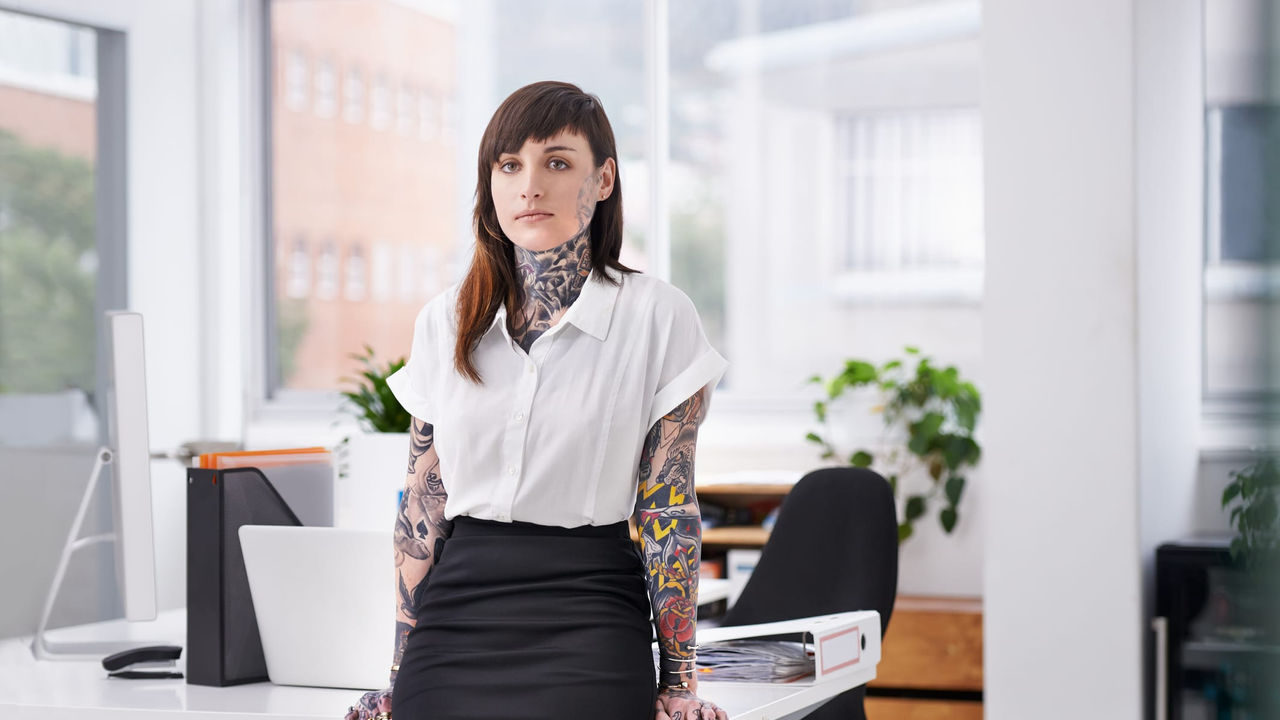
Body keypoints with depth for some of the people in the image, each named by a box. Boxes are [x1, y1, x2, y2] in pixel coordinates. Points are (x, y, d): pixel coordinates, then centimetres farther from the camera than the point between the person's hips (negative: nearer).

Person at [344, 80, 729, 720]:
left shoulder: (658, 318, -2)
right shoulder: (445, 322, 8)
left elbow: (667, 509, -3)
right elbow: (421, 507, 10)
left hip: (587, 622, -3)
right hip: (455, 614, 3)